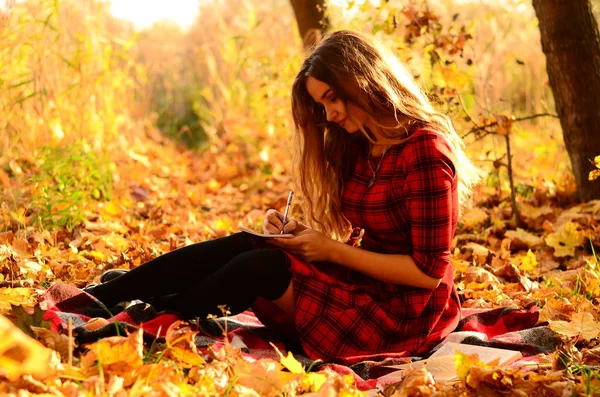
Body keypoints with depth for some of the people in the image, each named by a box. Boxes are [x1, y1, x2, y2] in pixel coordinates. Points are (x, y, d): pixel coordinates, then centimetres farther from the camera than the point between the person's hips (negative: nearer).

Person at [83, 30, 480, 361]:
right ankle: (98, 297, -3)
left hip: (406, 315, -7)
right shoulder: (356, 144, 8)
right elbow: (352, 239, 11)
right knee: (243, 245, -7)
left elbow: (429, 270, -20)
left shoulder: (425, 151, -18)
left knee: (261, 266, -20)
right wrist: (301, 232, -8)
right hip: (364, 282, 8)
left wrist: (333, 251, -18)